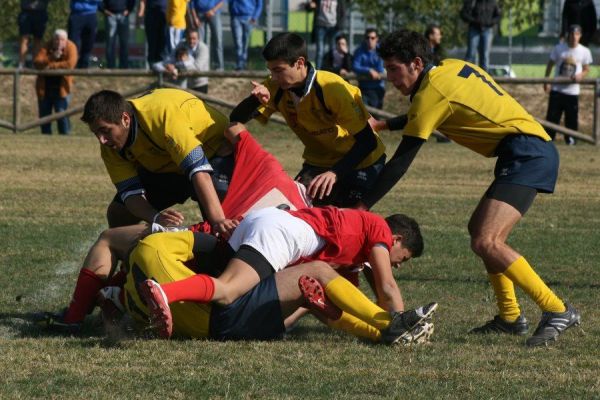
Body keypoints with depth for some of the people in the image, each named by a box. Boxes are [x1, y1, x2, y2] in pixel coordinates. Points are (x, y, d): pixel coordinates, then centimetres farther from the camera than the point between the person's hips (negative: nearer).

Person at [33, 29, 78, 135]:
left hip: (61, 87, -3)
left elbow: (70, 64, -22)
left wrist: (52, 66, -18)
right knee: (44, 115, 9)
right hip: (44, 87, 3)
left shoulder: (70, 47, -7)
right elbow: (36, 62, -14)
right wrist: (52, 58, -28)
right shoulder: (47, 47, -2)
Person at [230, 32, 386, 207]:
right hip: (318, 163, 5)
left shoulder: (332, 88, -30)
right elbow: (237, 119, -12)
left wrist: (334, 173, -44)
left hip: (359, 162, -5)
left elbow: (367, 142, -30)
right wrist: (256, 100, -34)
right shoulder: (276, 88, -13)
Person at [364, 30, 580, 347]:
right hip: (533, 150, 10)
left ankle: (557, 311, -18)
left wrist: (362, 207, -5)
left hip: (526, 153, -10)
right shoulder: (450, 68, 14)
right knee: (480, 230, 20)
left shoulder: (432, 92, -11)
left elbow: (400, 164, -10)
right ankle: (510, 317, 24)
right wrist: (382, 125, 29)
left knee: (485, 242, -20)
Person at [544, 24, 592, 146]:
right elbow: (550, 64, 9)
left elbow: (586, 69, 8)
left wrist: (580, 75, -14)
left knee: (572, 118, 0)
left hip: (573, 91, 0)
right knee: (552, 116, 0)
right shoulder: (559, 48, 0)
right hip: (557, 89, 0)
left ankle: (571, 140, 11)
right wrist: (546, 81, 3)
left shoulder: (584, 52, 0)